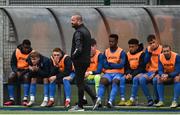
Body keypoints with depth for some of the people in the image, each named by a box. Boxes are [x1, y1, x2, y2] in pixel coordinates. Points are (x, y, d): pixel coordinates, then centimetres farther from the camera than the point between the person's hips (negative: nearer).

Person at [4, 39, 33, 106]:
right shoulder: (17, 51, -2)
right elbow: (12, 63, 3)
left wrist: (22, 73, -21)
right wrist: (16, 72, -15)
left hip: (27, 71, -3)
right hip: (18, 70, 3)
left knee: (26, 77, -36)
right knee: (11, 77, -26)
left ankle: (25, 99, -39)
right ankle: (11, 99, -26)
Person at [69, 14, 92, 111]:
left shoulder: (78, 32, -16)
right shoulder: (86, 31, 15)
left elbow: (78, 49, -25)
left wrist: (73, 56, -11)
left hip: (80, 61, -10)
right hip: (86, 60, 10)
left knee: (79, 82, -5)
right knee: (81, 82, 16)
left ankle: (80, 106, -3)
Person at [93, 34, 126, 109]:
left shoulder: (121, 52, 3)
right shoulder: (106, 52, 14)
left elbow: (121, 65, -9)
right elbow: (104, 65, 6)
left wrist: (110, 64, -5)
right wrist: (115, 65, -5)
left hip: (118, 73, -3)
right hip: (108, 73, 3)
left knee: (115, 81, -36)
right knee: (102, 80, -30)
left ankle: (110, 101, -52)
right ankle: (98, 100, -45)